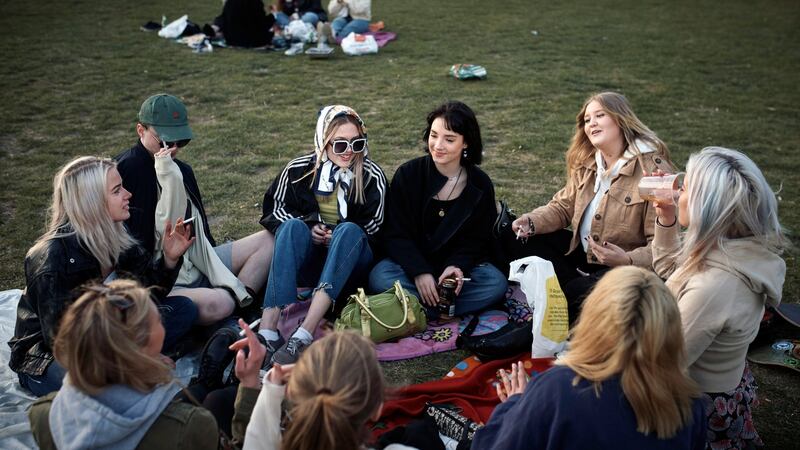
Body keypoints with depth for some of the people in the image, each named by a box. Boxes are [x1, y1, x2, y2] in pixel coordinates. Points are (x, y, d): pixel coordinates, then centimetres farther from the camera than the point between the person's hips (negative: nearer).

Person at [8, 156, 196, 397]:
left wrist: (169, 258, -18)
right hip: (46, 359, -7)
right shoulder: (53, 257, -26)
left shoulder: (114, 238, -5)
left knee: (184, 308, -7)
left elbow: (151, 291, 1)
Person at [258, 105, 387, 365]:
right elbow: (274, 208, 8)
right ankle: (267, 331, -45)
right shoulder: (298, 169, -1)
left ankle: (304, 335, -46)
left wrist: (337, 234, -15)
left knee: (349, 230, -33)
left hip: (351, 258, -1)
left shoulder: (372, 176, -4)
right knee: (293, 226, -30)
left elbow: (372, 229, 1)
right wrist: (307, 227, -9)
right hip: (307, 257, 1)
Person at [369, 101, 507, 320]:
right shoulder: (407, 175, -6)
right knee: (380, 277, -32)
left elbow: (477, 239, 0)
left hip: (459, 265, 2)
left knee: (496, 283, -27)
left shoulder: (480, 185, -1)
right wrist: (419, 272, -23)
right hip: (411, 263, -1)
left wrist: (458, 266, -22)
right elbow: (396, 234, -8)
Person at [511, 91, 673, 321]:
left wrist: (627, 260, -38)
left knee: (579, 293, -34)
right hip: (580, 251, 8)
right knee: (519, 241, -6)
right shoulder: (586, 162, 6)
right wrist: (532, 221, -13)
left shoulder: (653, 170, -19)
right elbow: (563, 207, 8)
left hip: (628, 266, -7)